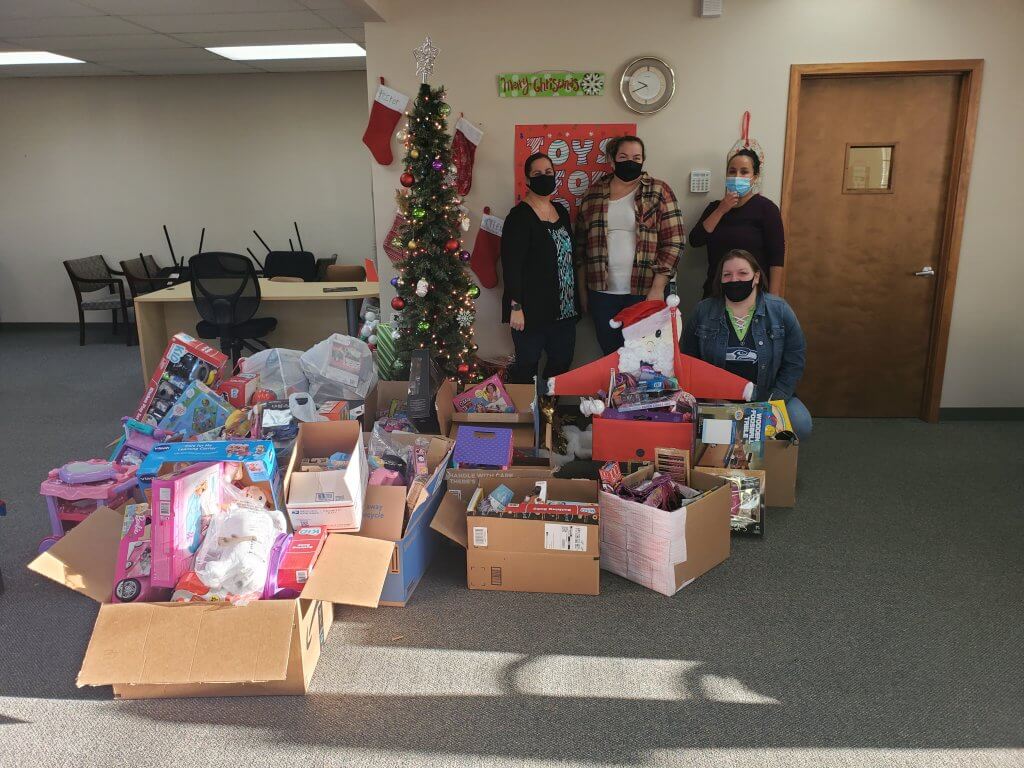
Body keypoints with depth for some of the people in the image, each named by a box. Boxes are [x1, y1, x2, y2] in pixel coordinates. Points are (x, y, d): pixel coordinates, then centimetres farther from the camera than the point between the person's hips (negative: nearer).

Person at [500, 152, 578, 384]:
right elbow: (511, 264, -15)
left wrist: (575, 301, 15)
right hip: (532, 309, -7)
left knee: (562, 364, 12)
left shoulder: (561, 211, 12)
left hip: (564, 308, 7)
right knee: (526, 368, 1)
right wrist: (515, 307, -19)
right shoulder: (519, 216, -10)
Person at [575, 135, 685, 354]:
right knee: (610, 354, 10)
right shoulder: (594, 193, 9)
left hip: (645, 292, -2)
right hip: (602, 291, 3)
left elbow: (674, 242, -5)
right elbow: (581, 243, 13)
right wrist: (582, 288, 10)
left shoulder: (659, 192, 0)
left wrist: (658, 288, -12)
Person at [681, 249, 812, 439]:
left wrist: (774, 402, -10)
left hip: (766, 398, 1)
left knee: (801, 425, -25)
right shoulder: (702, 312, -1)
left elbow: (794, 362, 1)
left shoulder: (779, 311, -1)